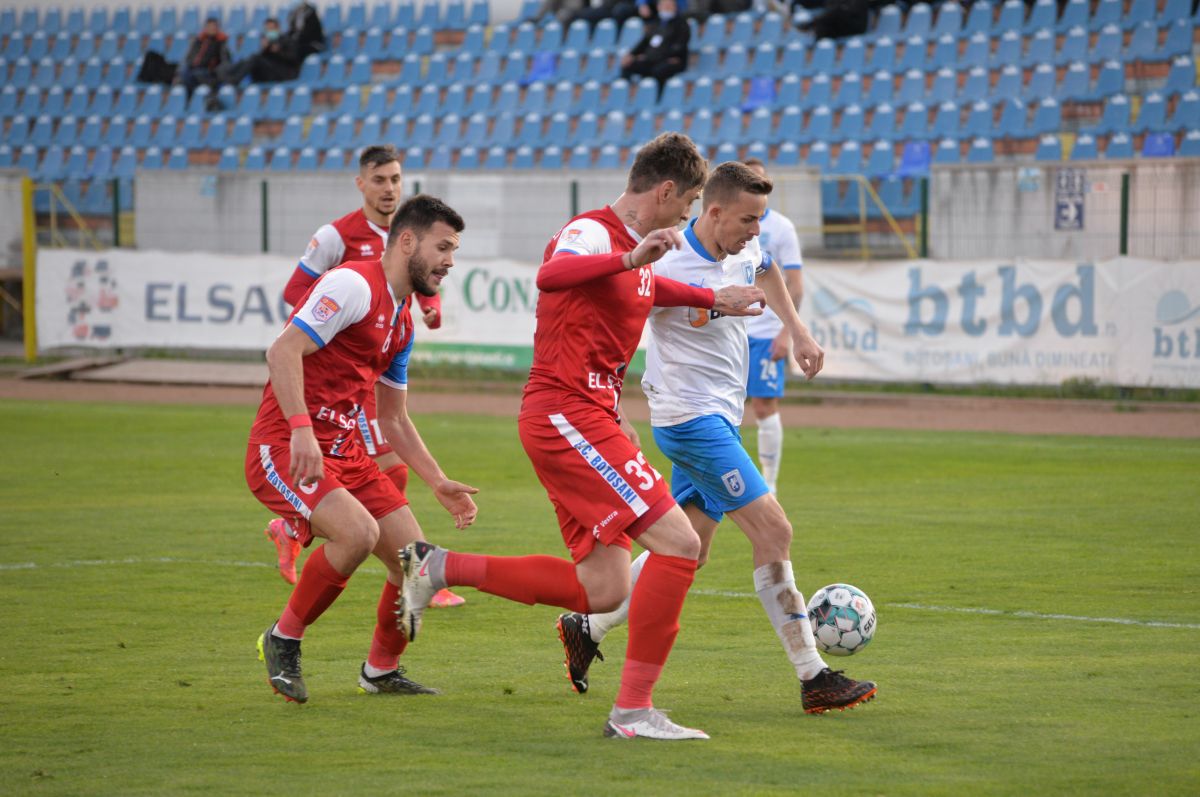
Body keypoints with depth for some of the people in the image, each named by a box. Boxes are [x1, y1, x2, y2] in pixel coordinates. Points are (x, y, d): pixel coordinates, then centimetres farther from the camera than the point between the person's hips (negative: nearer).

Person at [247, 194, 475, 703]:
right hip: (283, 450, -9)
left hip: (345, 452, 9)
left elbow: (394, 420, 26)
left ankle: (381, 671, 24)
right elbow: (282, 351, -24)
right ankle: (283, 640, -9)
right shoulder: (354, 285, -12)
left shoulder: (401, 321, 18)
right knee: (358, 531, -31)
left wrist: (439, 483, 18)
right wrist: (301, 430, -35)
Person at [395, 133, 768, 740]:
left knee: (601, 589, 6)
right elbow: (550, 276, -36)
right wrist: (631, 257, -48)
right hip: (566, 416, -10)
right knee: (678, 544, -15)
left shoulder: (634, 247, 17)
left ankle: (439, 569, 11)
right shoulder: (591, 232, -12)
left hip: (587, 423, 10)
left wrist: (714, 300, 44)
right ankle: (634, 711, -12)